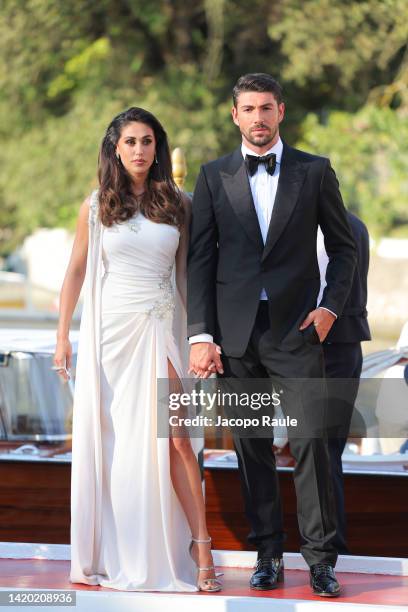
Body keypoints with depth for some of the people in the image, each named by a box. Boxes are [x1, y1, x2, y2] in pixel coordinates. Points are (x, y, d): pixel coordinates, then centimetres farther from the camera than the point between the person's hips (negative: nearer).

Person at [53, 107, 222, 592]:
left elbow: (188, 273, 10)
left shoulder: (177, 205, 7)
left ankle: (200, 546, -8)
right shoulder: (96, 206, 5)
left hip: (158, 329, 0)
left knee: (174, 438, -9)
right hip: (108, 329, 0)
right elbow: (76, 272, 8)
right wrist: (63, 336, 4)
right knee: (105, 439, 3)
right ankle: (104, 552, 12)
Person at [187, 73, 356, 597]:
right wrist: (201, 335, -3)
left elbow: (342, 246, 12)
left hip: (296, 329, -1)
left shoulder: (315, 172, 6)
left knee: (310, 440, -8)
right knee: (251, 446, 4)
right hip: (235, 332, 2)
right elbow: (200, 259, 5)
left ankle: (320, 557, 0)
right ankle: (268, 553, 13)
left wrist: (330, 306, -2)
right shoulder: (214, 177, 8)